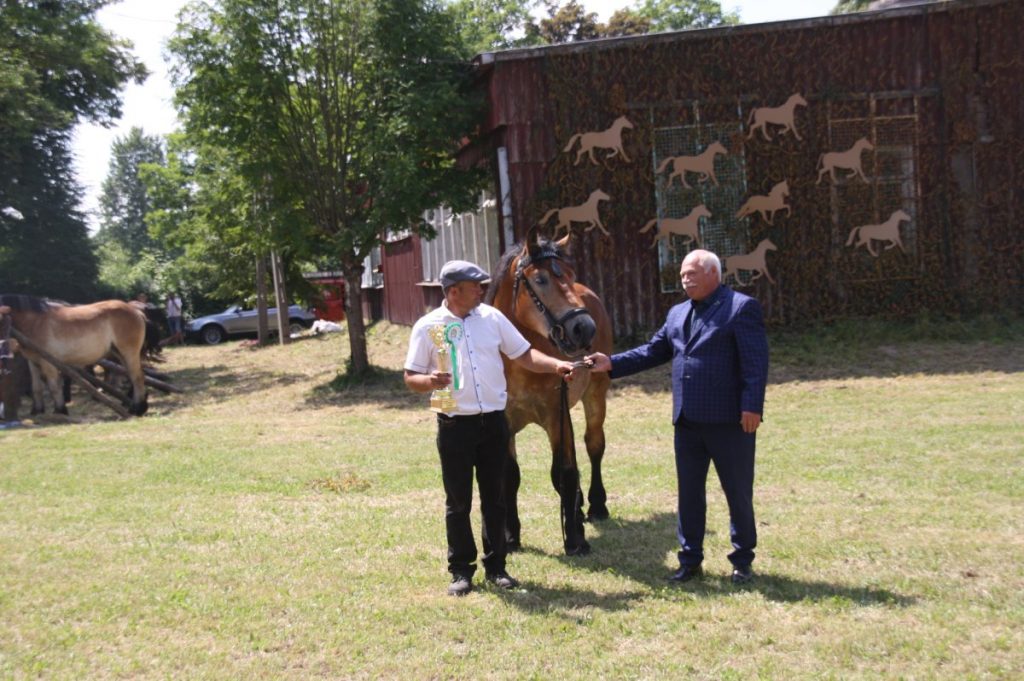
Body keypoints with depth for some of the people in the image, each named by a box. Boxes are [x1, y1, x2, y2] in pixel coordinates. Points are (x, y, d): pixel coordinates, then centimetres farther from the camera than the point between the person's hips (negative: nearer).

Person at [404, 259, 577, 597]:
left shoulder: (492, 317, 4)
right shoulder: (427, 327, -4)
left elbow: (524, 355, 6)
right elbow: (410, 378, -2)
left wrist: (556, 365, -10)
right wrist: (429, 381, -24)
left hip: (494, 421, 3)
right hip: (455, 425, -3)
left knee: (495, 498, 11)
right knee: (458, 501, 6)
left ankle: (495, 565, 24)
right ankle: (461, 569, 19)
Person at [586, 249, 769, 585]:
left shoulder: (742, 307, -7)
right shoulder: (677, 314, 15)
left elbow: (755, 362, -13)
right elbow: (653, 351, 14)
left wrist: (752, 406, -21)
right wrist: (612, 363, 3)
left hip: (729, 420, -6)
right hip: (688, 421, 7)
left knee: (738, 493, 7)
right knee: (689, 493, 13)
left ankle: (743, 560, 23)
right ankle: (690, 559, 25)